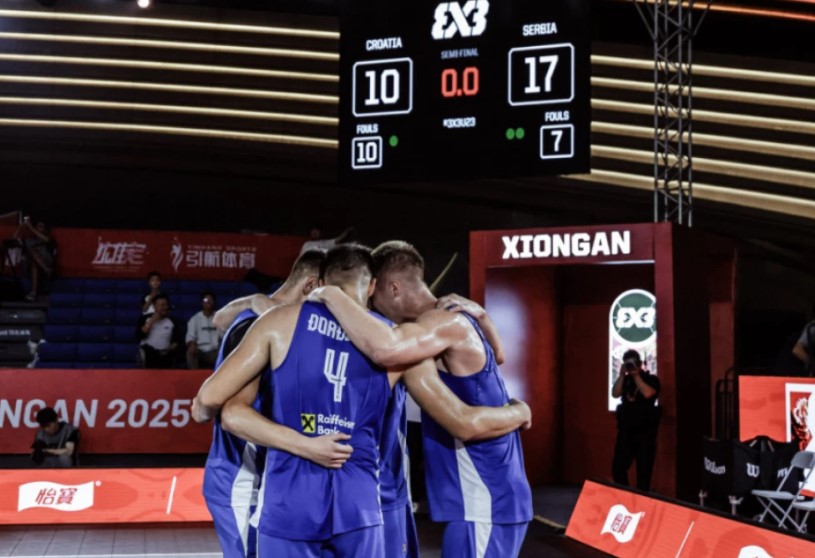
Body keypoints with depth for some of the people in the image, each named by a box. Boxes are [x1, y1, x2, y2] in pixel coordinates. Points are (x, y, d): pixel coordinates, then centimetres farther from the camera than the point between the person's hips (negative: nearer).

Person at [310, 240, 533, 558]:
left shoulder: (448, 323, -18)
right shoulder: (454, 314, 11)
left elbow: (385, 349, -37)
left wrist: (332, 295, -23)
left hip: (483, 504, -10)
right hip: (485, 498, 10)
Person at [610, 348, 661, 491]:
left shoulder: (651, 379, 0)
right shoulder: (624, 380, 12)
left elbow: (647, 393, -20)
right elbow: (615, 393, -4)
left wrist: (636, 376, -12)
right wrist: (622, 375, -8)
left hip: (645, 431, -4)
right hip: (625, 430, 4)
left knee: (644, 469, -1)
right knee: (618, 467, 3)